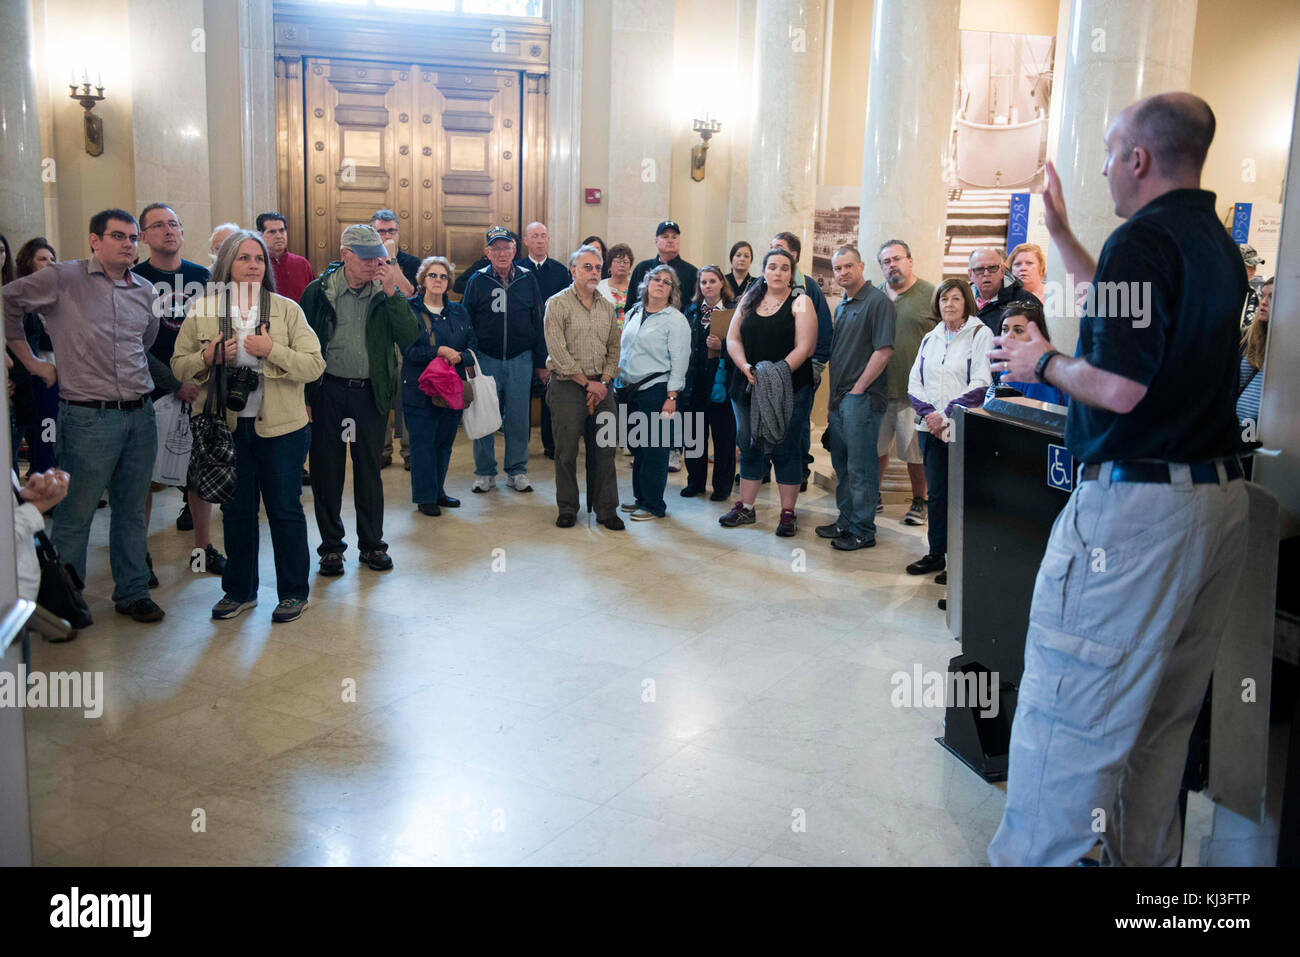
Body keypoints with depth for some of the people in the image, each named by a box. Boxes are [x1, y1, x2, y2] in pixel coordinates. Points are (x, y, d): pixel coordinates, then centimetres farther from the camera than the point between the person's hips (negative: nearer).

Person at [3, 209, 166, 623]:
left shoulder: (144, 290, 11)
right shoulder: (63, 279, -5)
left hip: (140, 414, 5)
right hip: (89, 417, -5)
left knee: (132, 511, 14)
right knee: (75, 515, 4)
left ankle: (132, 592, 27)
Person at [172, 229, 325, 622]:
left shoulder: (287, 309, 1)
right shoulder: (202, 309, 5)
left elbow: (314, 366, -5)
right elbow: (179, 365, 7)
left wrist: (272, 350, -17)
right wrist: (207, 358, -12)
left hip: (280, 427, -2)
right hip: (227, 426, 2)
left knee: (285, 509, 5)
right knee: (235, 510, 13)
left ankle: (294, 591, 20)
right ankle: (239, 590, 29)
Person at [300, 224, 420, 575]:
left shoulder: (386, 293, 1)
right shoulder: (319, 290, -3)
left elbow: (409, 337, -10)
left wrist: (391, 293, -19)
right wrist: (303, 395, -3)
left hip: (371, 392, 1)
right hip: (328, 390, -1)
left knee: (369, 468, 9)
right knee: (327, 469, 6)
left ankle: (372, 543, 22)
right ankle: (331, 545, 20)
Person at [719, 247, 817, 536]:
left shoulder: (800, 302, -2)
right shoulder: (749, 300, 11)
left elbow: (804, 347, -10)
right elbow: (733, 338, 6)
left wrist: (777, 373, -20)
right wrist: (746, 367, -11)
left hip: (789, 389, -4)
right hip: (748, 387, 4)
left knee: (786, 449, -1)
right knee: (750, 446, 11)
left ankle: (788, 513, 7)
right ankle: (745, 508, 22)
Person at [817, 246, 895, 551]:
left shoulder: (877, 302, -9)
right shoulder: (841, 307, 17)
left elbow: (883, 351, -17)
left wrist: (857, 389, -15)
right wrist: (832, 398, 16)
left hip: (862, 398, -9)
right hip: (839, 399, 9)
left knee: (860, 468, -4)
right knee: (842, 465, 15)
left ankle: (863, 531, 3)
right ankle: (845, 521, 25)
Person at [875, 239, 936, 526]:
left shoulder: (932, 295, -2)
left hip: (916, 391, -4)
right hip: (877, 388, 4)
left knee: (915, 451, 4)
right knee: (875, 447, 10)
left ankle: (919, 501, 20)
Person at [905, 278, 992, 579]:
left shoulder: (980, 334, -3)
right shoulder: (930, 338, 16)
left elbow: (981, 384, -13)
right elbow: (914, 382, 12)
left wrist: (945, 413, -15)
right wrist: (929, 413, -6)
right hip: (932, 429, 5)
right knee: (936, 492, 10)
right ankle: (936, 553, 20)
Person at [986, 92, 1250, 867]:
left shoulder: (1144, 238, -14)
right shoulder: (1218, 245, 14)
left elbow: (1117, 387, -22)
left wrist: (1043, 362, -3)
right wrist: (1060, 233, 34)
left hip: (1136, 504, -10)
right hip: (1221, 495, 10)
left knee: (1067, 713, -4)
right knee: (1165, 718, 18)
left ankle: (1033, 858, 4)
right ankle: (1144, 858, 31)